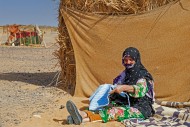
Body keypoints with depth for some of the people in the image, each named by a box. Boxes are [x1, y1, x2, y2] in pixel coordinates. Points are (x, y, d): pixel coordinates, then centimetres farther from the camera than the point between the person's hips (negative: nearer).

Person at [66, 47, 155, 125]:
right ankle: (84, 115, -49)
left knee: (119, 111, -35)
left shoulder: (143, 75, -5)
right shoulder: (125, 74, 15)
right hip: (126, 104, 7)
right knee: (106, 108, -22)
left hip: (141, 108, -7)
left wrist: (124, 87, -41)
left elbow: (140, 89, -26)